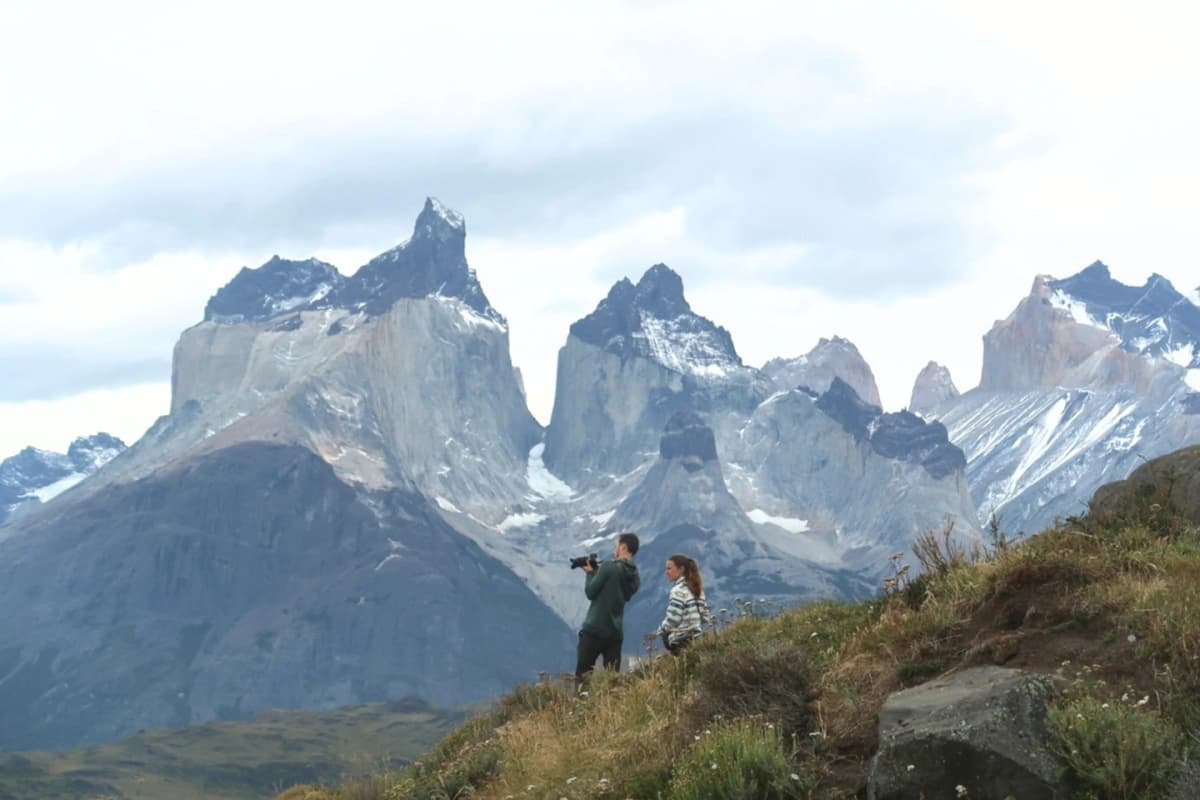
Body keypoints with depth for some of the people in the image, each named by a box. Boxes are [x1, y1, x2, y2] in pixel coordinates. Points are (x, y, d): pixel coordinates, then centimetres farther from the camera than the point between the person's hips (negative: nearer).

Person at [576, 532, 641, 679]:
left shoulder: (609, 567, -11)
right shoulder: (635, 577, 10)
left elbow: (591, 592, -9)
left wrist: (590, 573, 8)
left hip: (594, 630, -6)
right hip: (615, 634, 6)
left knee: (582, 677, -1)